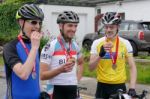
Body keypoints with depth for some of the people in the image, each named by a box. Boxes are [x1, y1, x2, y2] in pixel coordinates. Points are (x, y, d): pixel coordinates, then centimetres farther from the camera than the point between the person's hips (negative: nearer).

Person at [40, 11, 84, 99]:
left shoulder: (75, 46, 8)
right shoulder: (50, 46, -11)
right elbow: (42, 75, -14)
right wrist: (61, 69, -28)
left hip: (72, 90, 6)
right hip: (56, 91, -6)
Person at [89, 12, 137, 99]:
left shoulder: (125, 43, -2)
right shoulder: (97, 43, -4)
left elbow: (132, 67, -3)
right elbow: (91, 68, -9)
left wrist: (132, 88, -15)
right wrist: (100, 55, -26)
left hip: (119, 86, 0)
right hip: (103, 86, 0)